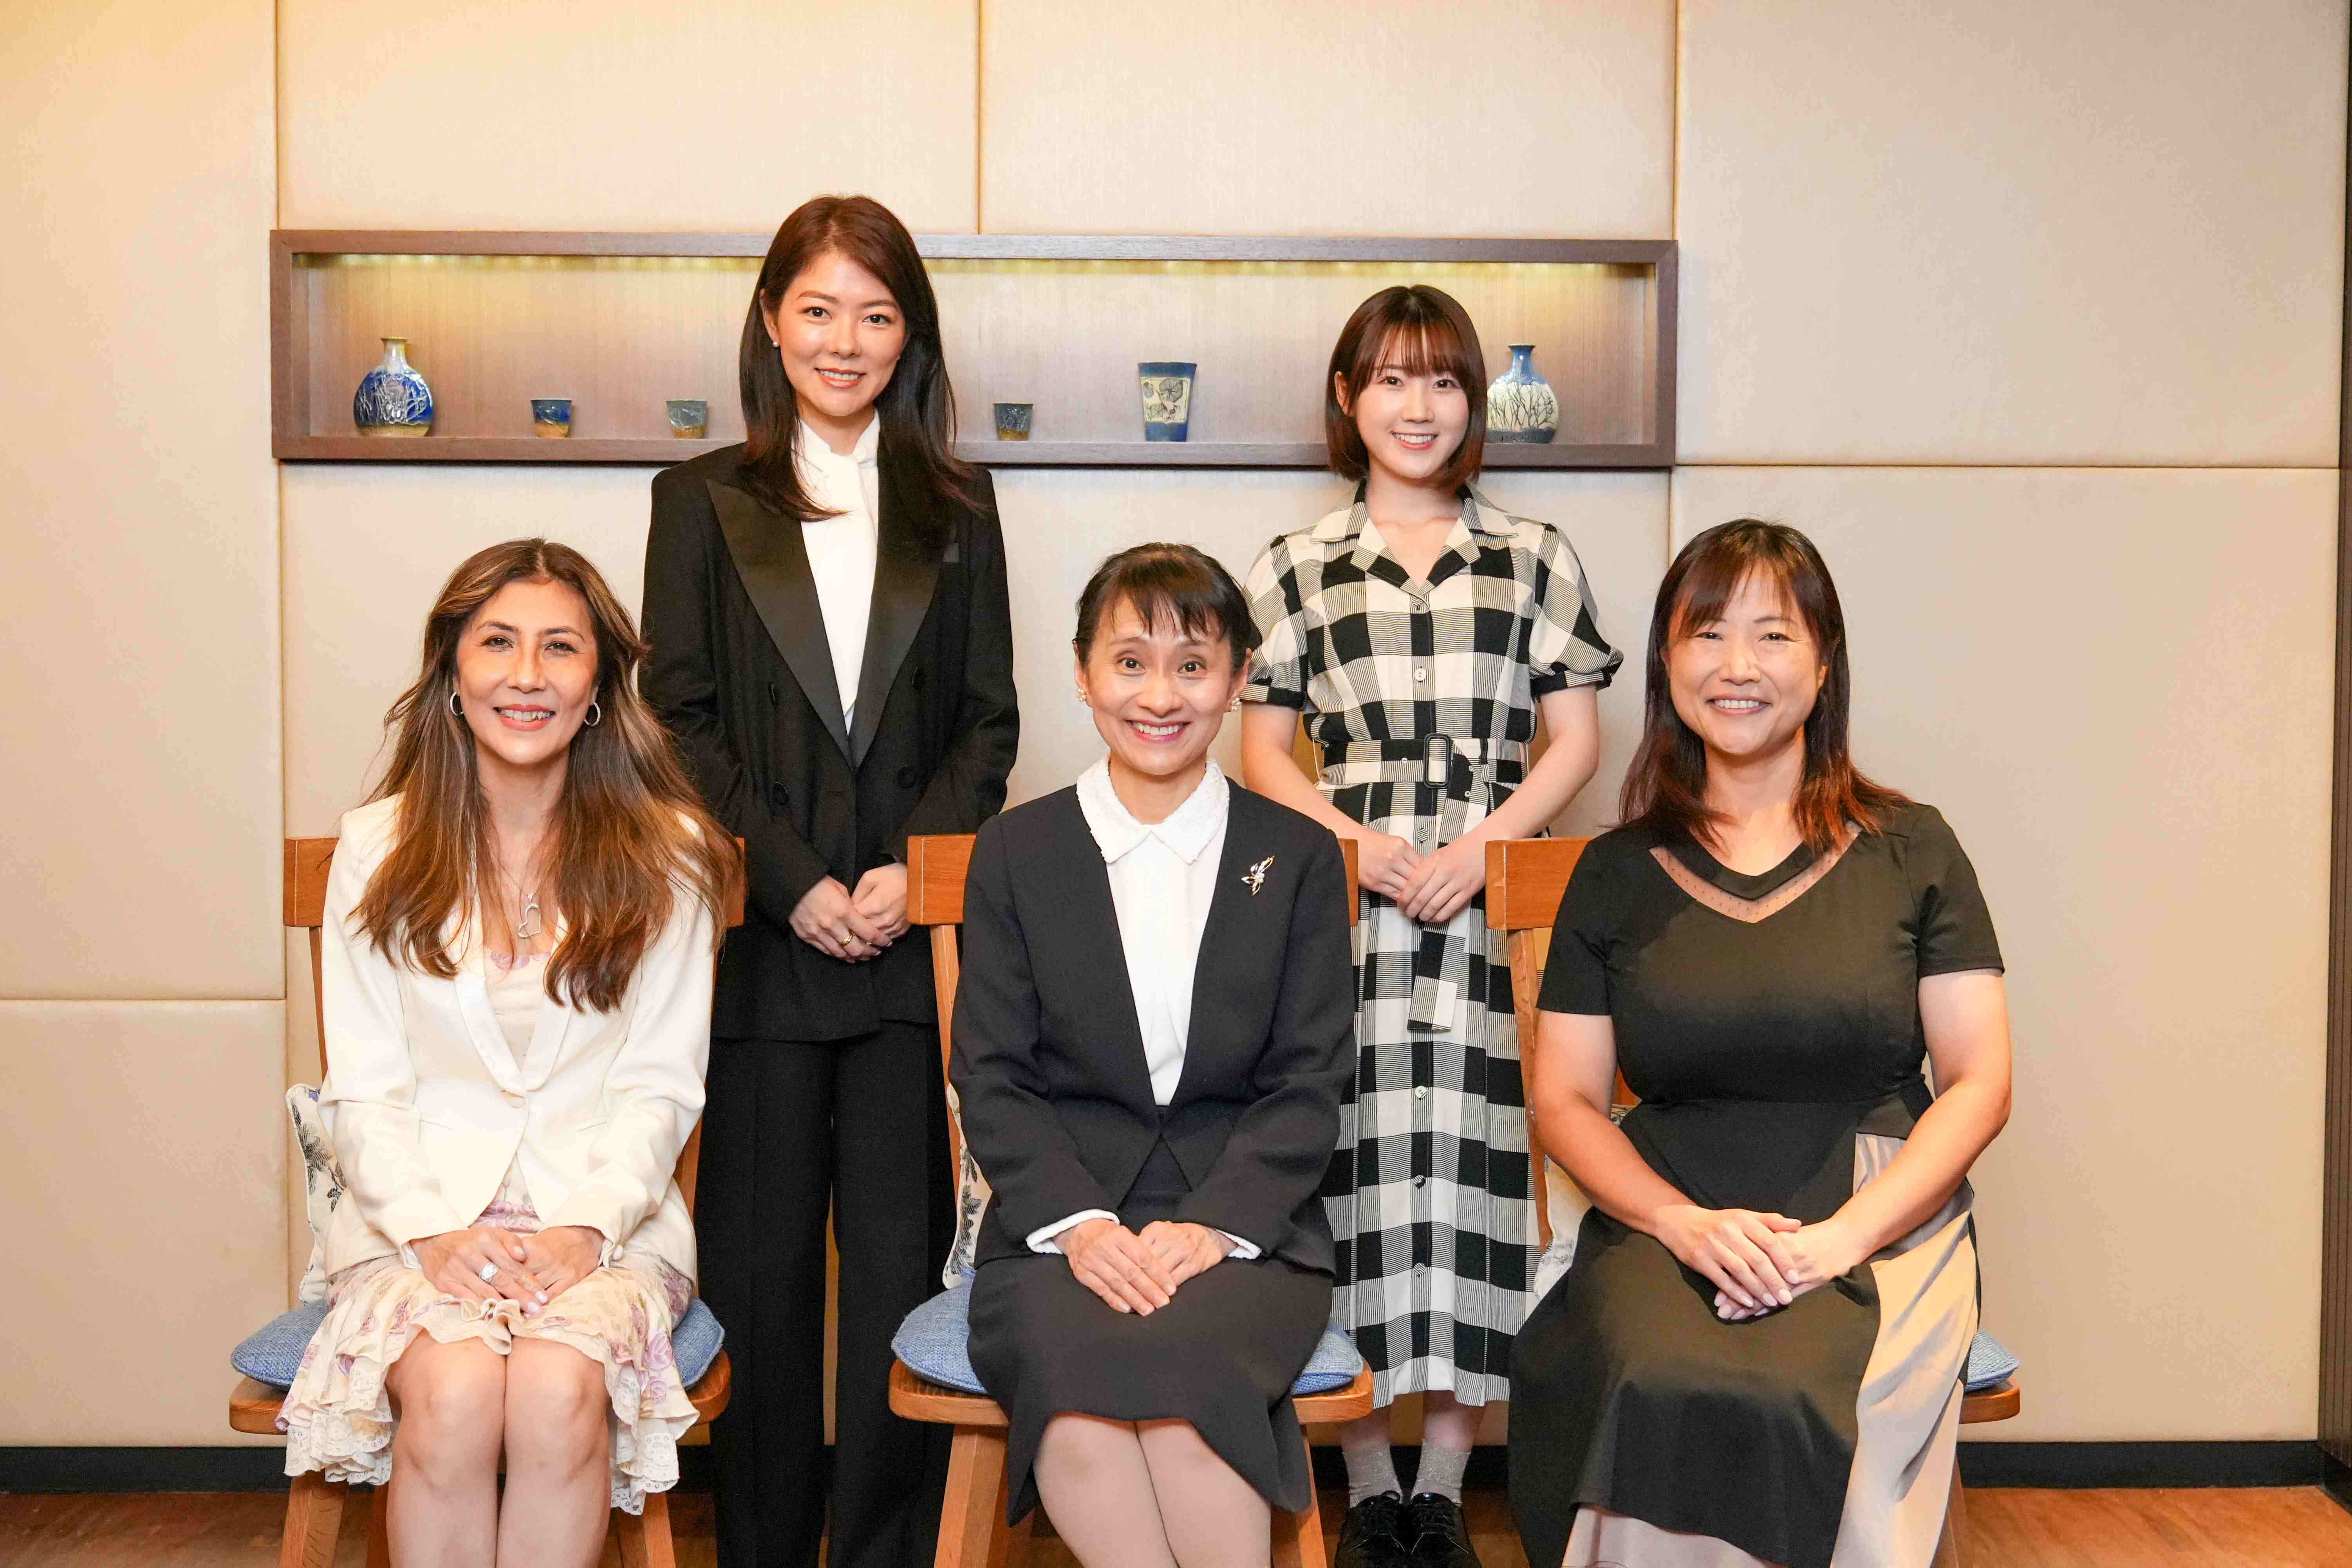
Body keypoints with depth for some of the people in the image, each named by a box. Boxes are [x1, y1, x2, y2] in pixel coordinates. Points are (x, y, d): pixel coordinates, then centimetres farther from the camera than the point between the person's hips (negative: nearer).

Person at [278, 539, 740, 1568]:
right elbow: (364, 1087, 4)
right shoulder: (379, 848, 6)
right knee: (454, 1394, -29)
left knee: (557, 1391, -30)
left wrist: (588, 1225, -12)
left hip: (605, 1220, 0)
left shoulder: (665, 855, 4)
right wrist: (430, 1228, -11)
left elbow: (661, 1084, 2)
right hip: (420, 1217, 1)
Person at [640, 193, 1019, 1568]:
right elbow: (682, 717, 2)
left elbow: (989, 721, 8)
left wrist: (913, 870, -8)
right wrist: (794, 882, -8)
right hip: (764, 935, 0)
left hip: (912, 935, 1)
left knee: (904, 1250, 1)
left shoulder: (957, 508, 12)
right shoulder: (705, 501, 9)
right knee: (761, 1258, 6)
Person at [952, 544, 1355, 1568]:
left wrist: (1215, 1221, -11)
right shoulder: (1015, 852, 11)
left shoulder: (1300, 857, 10)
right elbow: (992, 1076, 5)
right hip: (1059, 1220, 1)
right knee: (1079, 1398, -31)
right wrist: (1079, 1221, -11)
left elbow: (1309, 1082, 5)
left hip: (1248, 1220, 0)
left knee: (1183, 1375, -33)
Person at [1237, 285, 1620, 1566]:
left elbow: (1575, 741, 7)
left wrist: (1481, 845, -8)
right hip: (1341, 914, 0)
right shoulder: (1296, 569, 10)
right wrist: (1357, 841, -8)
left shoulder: (1535, 560, 10)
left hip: (1491, 910, 0)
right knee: (1351, 1171, 0)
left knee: (1469, 1175, 0)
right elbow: (1262, 751, 8)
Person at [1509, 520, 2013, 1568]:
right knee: (1656, 1390, -31)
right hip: (1667, 1218, 1)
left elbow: (1979, 1083, 3)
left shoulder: (1911, 851, 7)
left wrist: (1842, 1235, -11)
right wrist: (1685, 1221, -11)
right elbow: (1565, 1099, 8)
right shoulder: (1616, 875, 10)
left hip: (1881, 1221, 0)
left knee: (1802, 1402, -32)